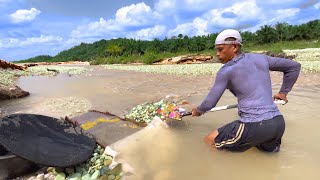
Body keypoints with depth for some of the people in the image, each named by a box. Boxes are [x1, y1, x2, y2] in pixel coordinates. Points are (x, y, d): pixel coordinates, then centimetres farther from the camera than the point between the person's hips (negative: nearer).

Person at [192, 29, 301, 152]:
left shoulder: (226, 70, -8)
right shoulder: (261, 58, 9)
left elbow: (210, 103, -4)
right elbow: (295, 66, 22)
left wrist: (198, 110, 17)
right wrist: (283, 92, 27)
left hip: (254, 125, -8)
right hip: (278, 123, 8)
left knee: (208, 141, 5)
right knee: (270, 149, 41)